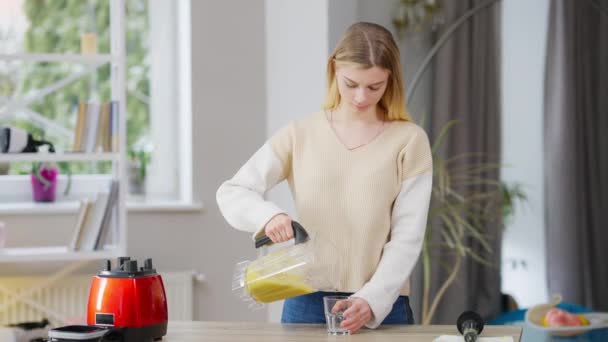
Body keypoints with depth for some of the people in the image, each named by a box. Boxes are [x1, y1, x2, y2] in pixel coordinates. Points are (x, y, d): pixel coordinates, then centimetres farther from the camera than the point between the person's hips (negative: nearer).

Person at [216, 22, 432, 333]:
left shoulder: (409, 140, -2)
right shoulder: (300, 134, 2)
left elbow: (407, 236, -6)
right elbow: (231, 192, -1)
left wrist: (372, 301, -19)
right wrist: (268, 214, -21)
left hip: (382, 306, -1)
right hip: (306, 302, 1)